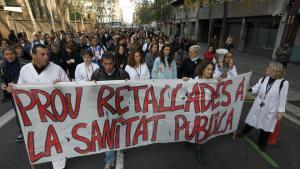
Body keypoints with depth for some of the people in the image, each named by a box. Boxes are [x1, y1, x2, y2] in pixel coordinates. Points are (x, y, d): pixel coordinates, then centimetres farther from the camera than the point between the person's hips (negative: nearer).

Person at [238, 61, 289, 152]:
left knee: (266, 127, 13)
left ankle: (262, 143, 35)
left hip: (270, 110, -3)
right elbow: (256, 89, 1)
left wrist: (280, 111, -9)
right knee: (251, 121, 19)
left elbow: (282, 98, -12)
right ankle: (243, 132, 46)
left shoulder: (283, 83, -16)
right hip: (258, 106, 3)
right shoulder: (264, 79, -4)